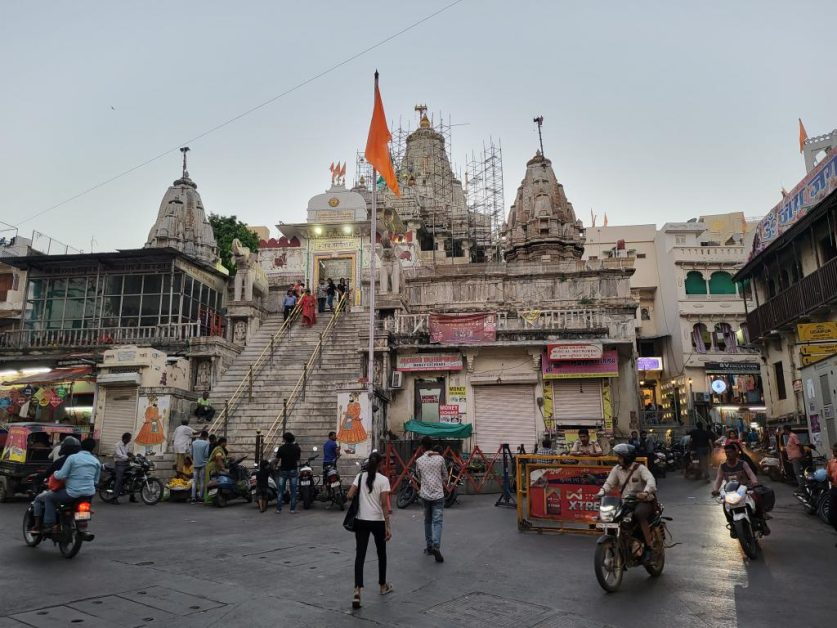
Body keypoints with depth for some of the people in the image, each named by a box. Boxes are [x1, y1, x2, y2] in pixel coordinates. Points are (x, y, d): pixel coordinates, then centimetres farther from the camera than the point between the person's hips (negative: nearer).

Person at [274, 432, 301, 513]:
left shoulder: (281, 448, -9)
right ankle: (293, 509, 4)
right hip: (293, 470, 1)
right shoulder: (297, 448, -3)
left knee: (280, 491, 8)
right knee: (293, 491, 5)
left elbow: (277, 460, -5)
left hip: (283, 471, -1)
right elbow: (298, 458, 6)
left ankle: (278, 508, 7)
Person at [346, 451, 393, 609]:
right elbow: (384, 504, -14)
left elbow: (349, 496, -5)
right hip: (377, 521, -2)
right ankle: (383, 586, 34)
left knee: (360, 555, 2)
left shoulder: (360, 476, 0)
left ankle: (357, 590, -13)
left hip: (361, 521, 2)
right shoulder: (383, 479, -10)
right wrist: (388, 526, -11)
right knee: (381, 553, 18)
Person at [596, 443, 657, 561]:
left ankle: (649, 546, -21)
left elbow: (651, 480, -25)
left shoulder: (640, 468, -8)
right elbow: (609, 483, 1)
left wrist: (645, 492, -45)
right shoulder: (617, 469, 6)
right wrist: (602, 492, -20)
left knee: (639, 513, -36)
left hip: (643, 501, -5)